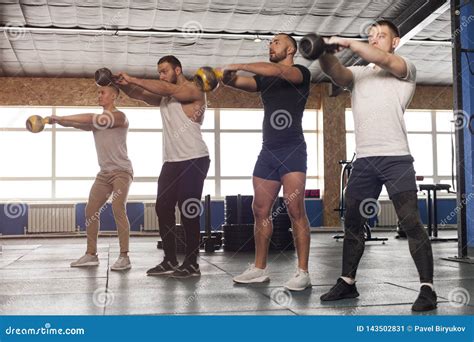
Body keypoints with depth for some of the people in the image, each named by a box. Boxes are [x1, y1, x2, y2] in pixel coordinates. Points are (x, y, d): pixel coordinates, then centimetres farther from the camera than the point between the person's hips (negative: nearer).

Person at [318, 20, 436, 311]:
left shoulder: (406, 69, 8)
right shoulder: (358, 73, 18)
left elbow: (384, 60, -14)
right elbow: (335, 72, -4)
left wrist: (347, 43, -18)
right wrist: (324, 52, -25)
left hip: (396, 158, -5)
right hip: (364, 160, 5)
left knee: (411, 223, -8)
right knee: (353, 222, 10)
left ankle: (427, 287, -3)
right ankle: (348, 282, 23)